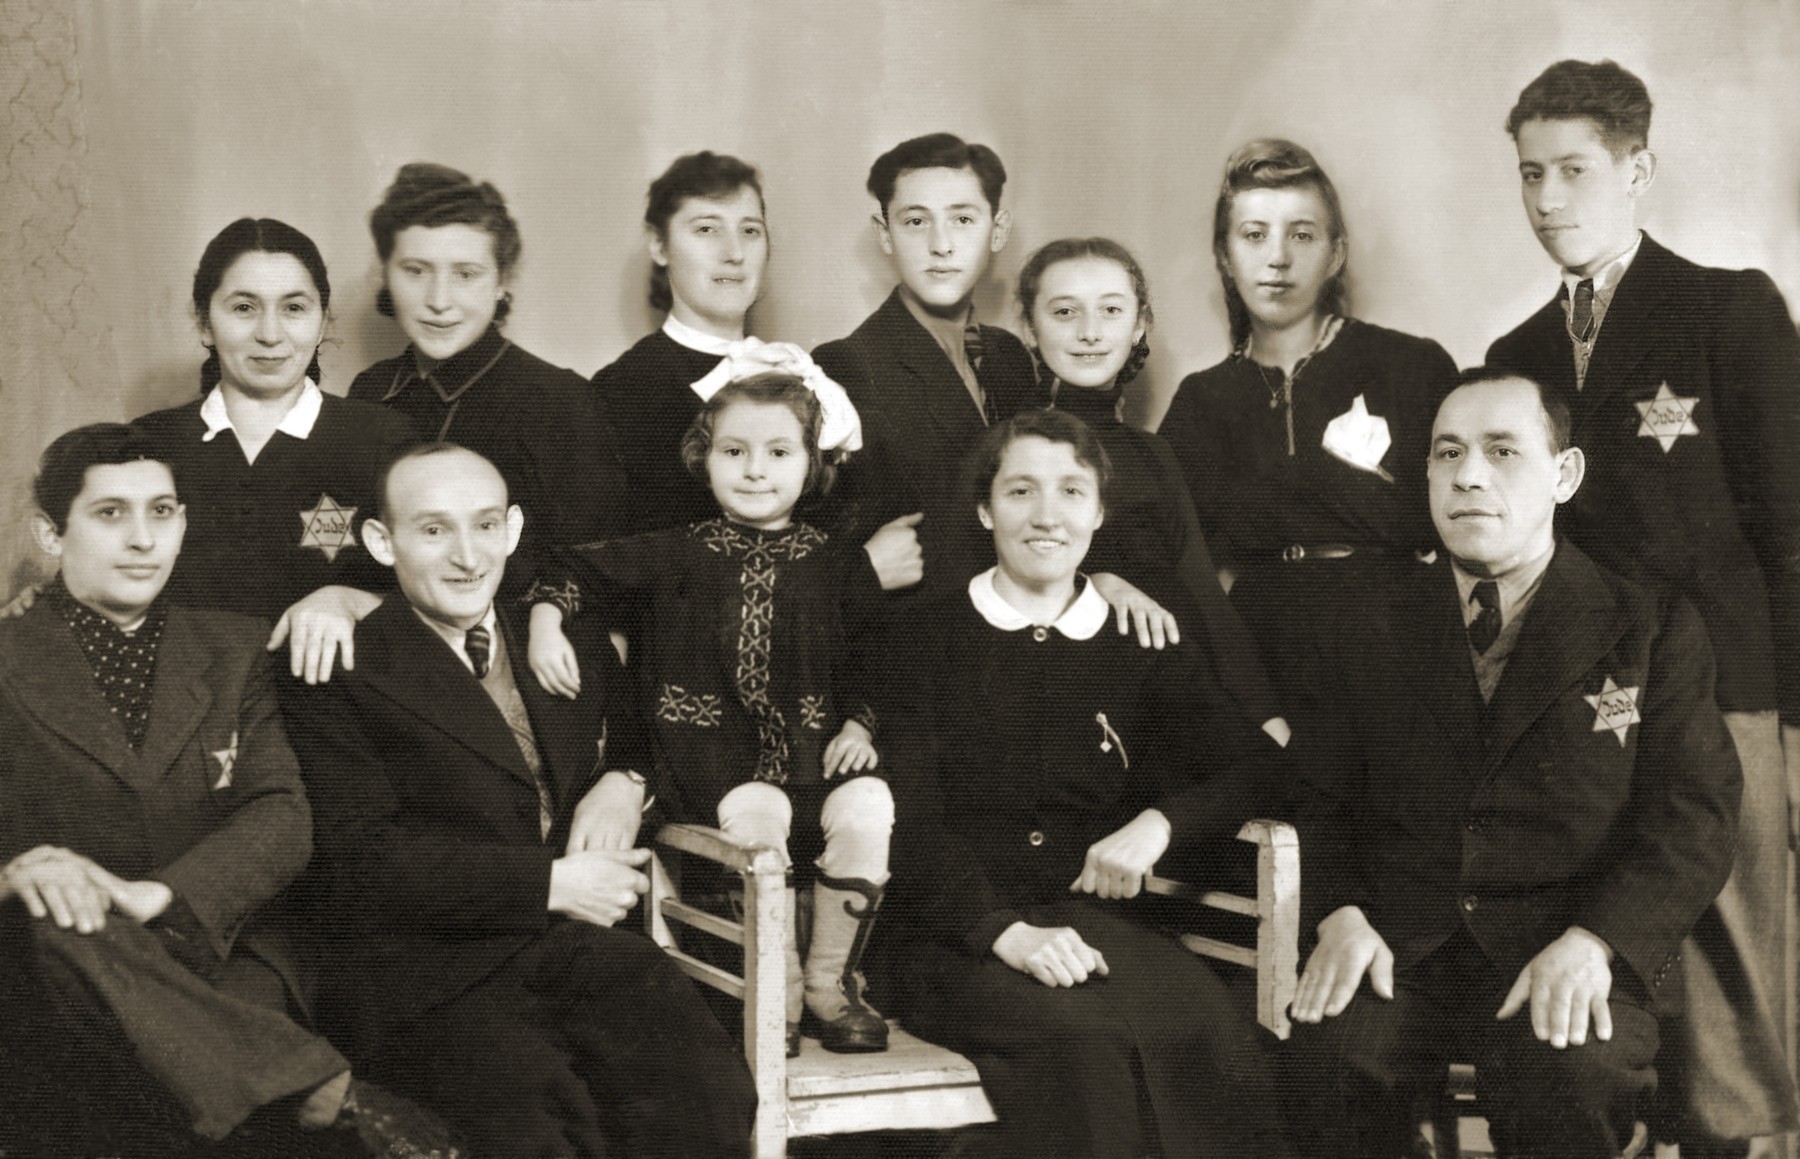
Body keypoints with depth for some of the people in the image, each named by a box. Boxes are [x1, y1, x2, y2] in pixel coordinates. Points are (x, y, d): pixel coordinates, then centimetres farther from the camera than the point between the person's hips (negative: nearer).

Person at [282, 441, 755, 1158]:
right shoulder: (341, 676, 1)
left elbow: (637, 735, 37)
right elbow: (364, 863, -8)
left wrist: (624, 779, 12)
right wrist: (551, 883, -10)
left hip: (578, 941, 5)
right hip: (425, 969, -4)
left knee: (710, 1096, -26)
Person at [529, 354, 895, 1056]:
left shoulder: (838, 569, 9)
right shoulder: (681, 557, 6)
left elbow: (863, 665, 15)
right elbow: (577, 568, 12)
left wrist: (857, 723, -1)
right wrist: (546, 616, -5)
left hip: (811, 743, 2)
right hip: (713, 745, -2)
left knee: (866, 808, -29)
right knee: (756, 809, -34)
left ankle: (830, 981, -8)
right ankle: (778, 990, -15)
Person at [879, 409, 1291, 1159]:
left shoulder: (1141, 647, 18)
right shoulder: (929, 640, 8)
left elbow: (1251, 766, 12)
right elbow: (911, 822, -1)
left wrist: (1160, 822, -10)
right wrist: (1005, 931, -18)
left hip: (1098, 920, 3)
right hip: (959, 939, -2)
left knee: (1216, 1038, -31)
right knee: (1091, 1036, -35)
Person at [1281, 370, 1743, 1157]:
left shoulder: (1653, 630, 7)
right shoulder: (1364, 631, 14)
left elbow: (1693, 824, 0)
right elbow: (1319, 802, 12)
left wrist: (1593, 941, -17)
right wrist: (1339, 916, -9)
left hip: (1571, 957, -1)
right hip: (1398, 945, 2)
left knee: (1570, 1078, -34)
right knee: (1320, 1054, -30)